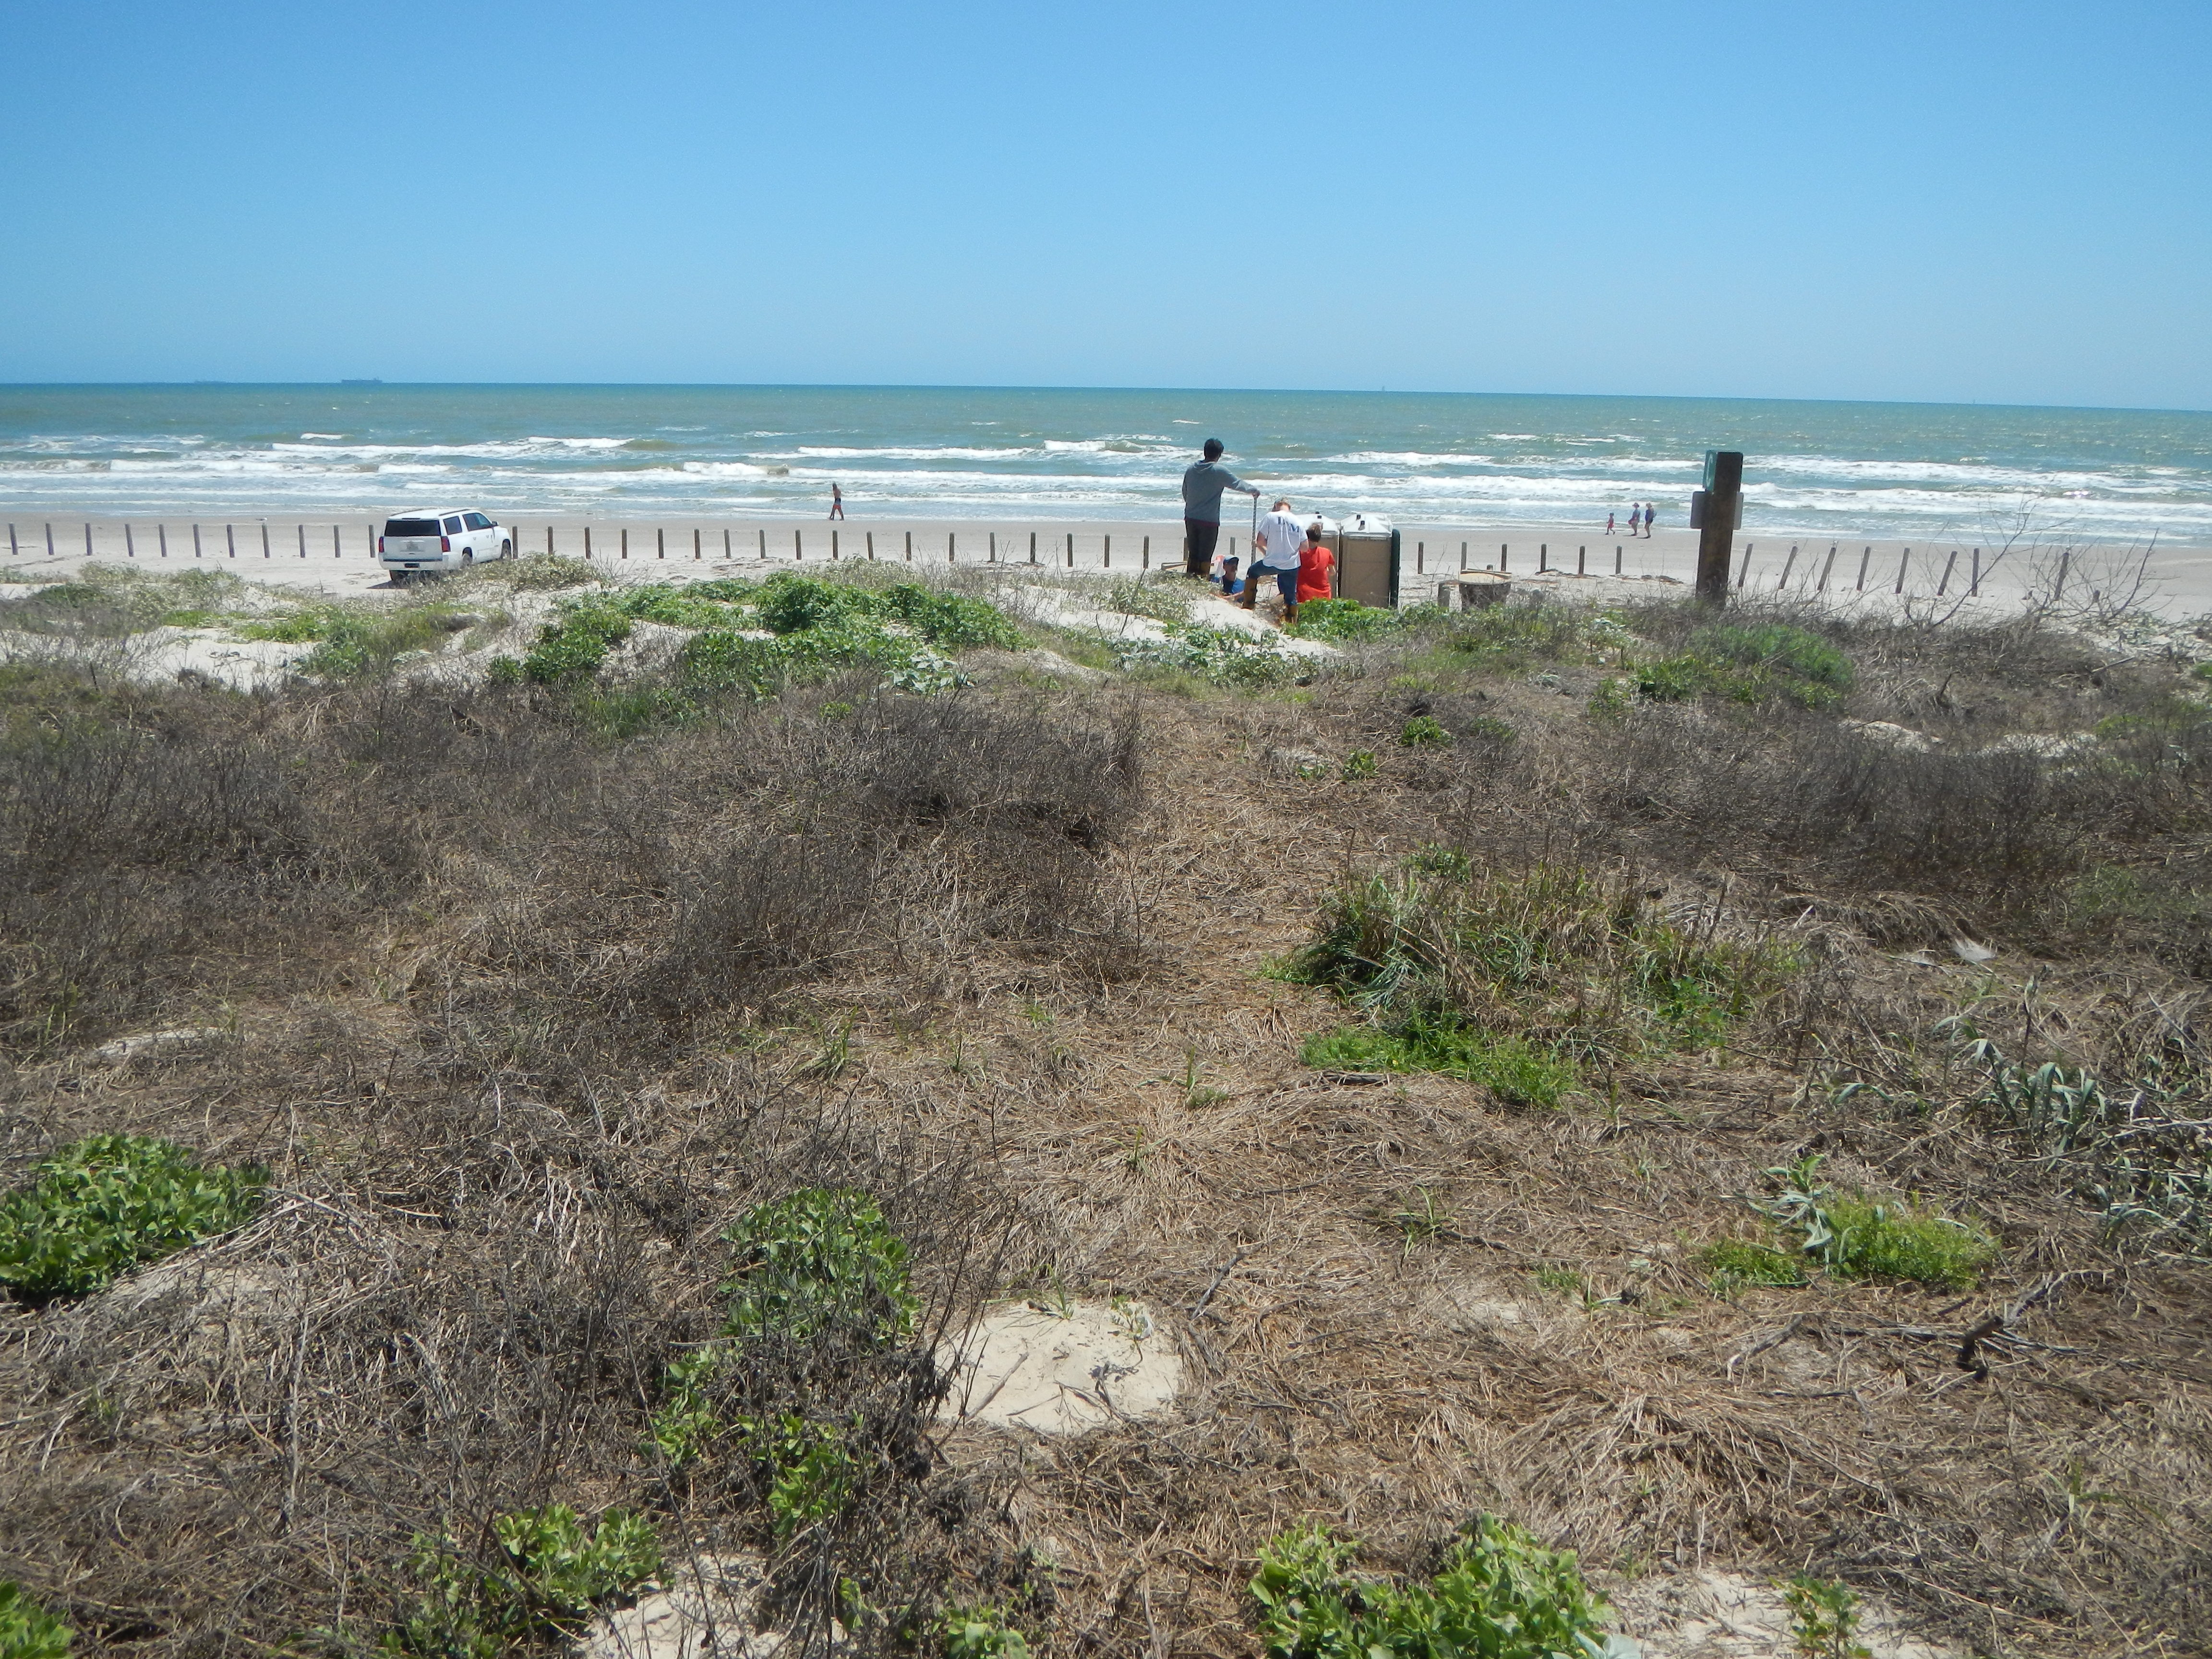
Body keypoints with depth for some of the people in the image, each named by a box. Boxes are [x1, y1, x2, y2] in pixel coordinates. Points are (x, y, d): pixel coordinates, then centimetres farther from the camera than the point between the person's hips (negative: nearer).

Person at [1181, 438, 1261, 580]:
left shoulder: (1191, 468, 4)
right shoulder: (1219, 471, -11)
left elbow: (1185, 492, 14)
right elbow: (1238, 483, 1)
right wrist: (1253, 491, 20)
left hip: (1190, 519, 5)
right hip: (1209, 520, -5)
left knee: (1193, 555, 13)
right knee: (1205, 557, 0)